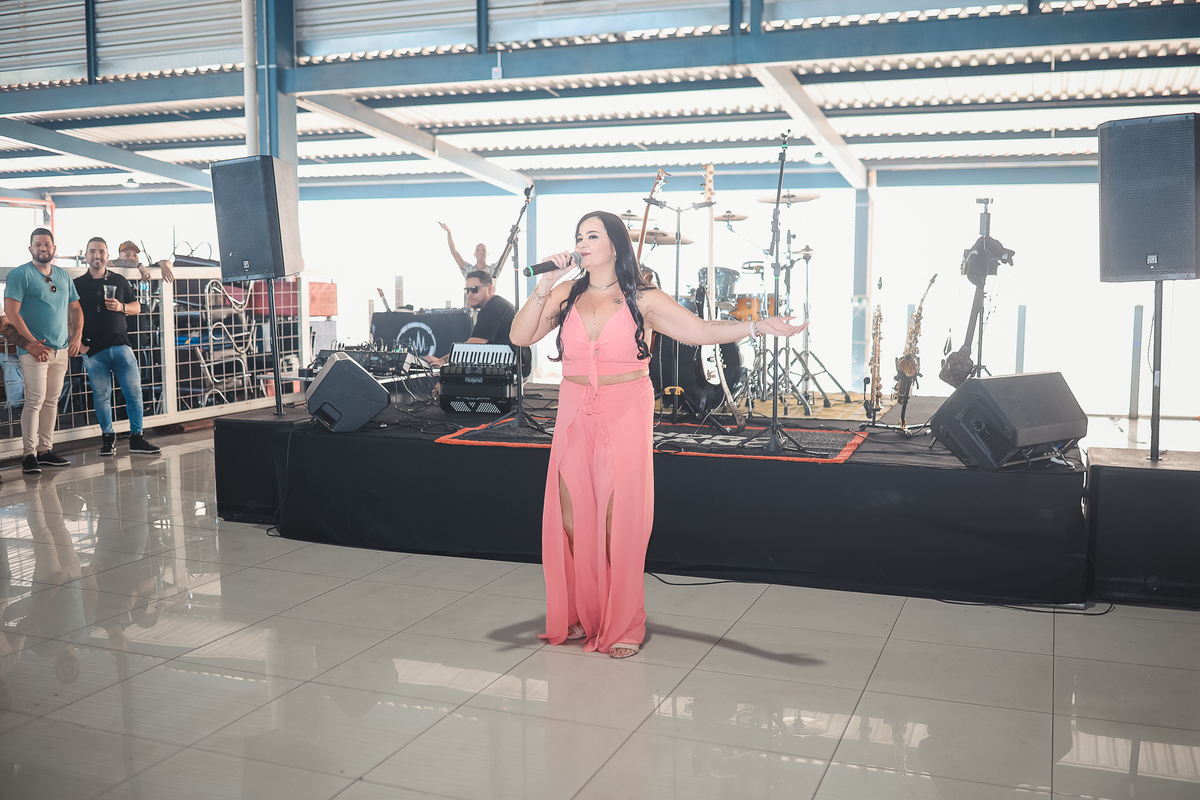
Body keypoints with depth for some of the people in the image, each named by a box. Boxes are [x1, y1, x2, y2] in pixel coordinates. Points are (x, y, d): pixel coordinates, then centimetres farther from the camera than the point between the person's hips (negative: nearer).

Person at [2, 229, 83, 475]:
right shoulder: (20, 274, -5)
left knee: (52, 401, 9)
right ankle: (29, 454, -6)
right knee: (35, 401, -10)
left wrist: (76, 336, 6)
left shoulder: (63, 275, 15)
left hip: (61, 350, 6)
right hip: (34, 350, -6)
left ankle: (45, 450, 15)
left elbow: (75, 308, 21)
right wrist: (31, 343, -16)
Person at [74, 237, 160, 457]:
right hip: (93, 350, -1)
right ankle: (108, 437, 16)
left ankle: (136, 438, 6)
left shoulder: (119, 281, 12)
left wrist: (121, 307, -6)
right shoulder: (78, 284, 5)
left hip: (120, 345, 2)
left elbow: (137, 307, 15)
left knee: (134, 391, -2)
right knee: (101, 396, 3)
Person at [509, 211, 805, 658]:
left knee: (620, 520, -2)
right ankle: (579, 617, 20)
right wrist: (543, 289, -9)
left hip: (625, 416, -3)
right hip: (574, 416, 3)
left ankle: (622, 626, 11)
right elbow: (520, 337, 1)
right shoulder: (566, 295, 7)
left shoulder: (643, 300, -1)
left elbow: (700, 330, -8)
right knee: (572, 517, 3)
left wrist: (755, 327, -20)